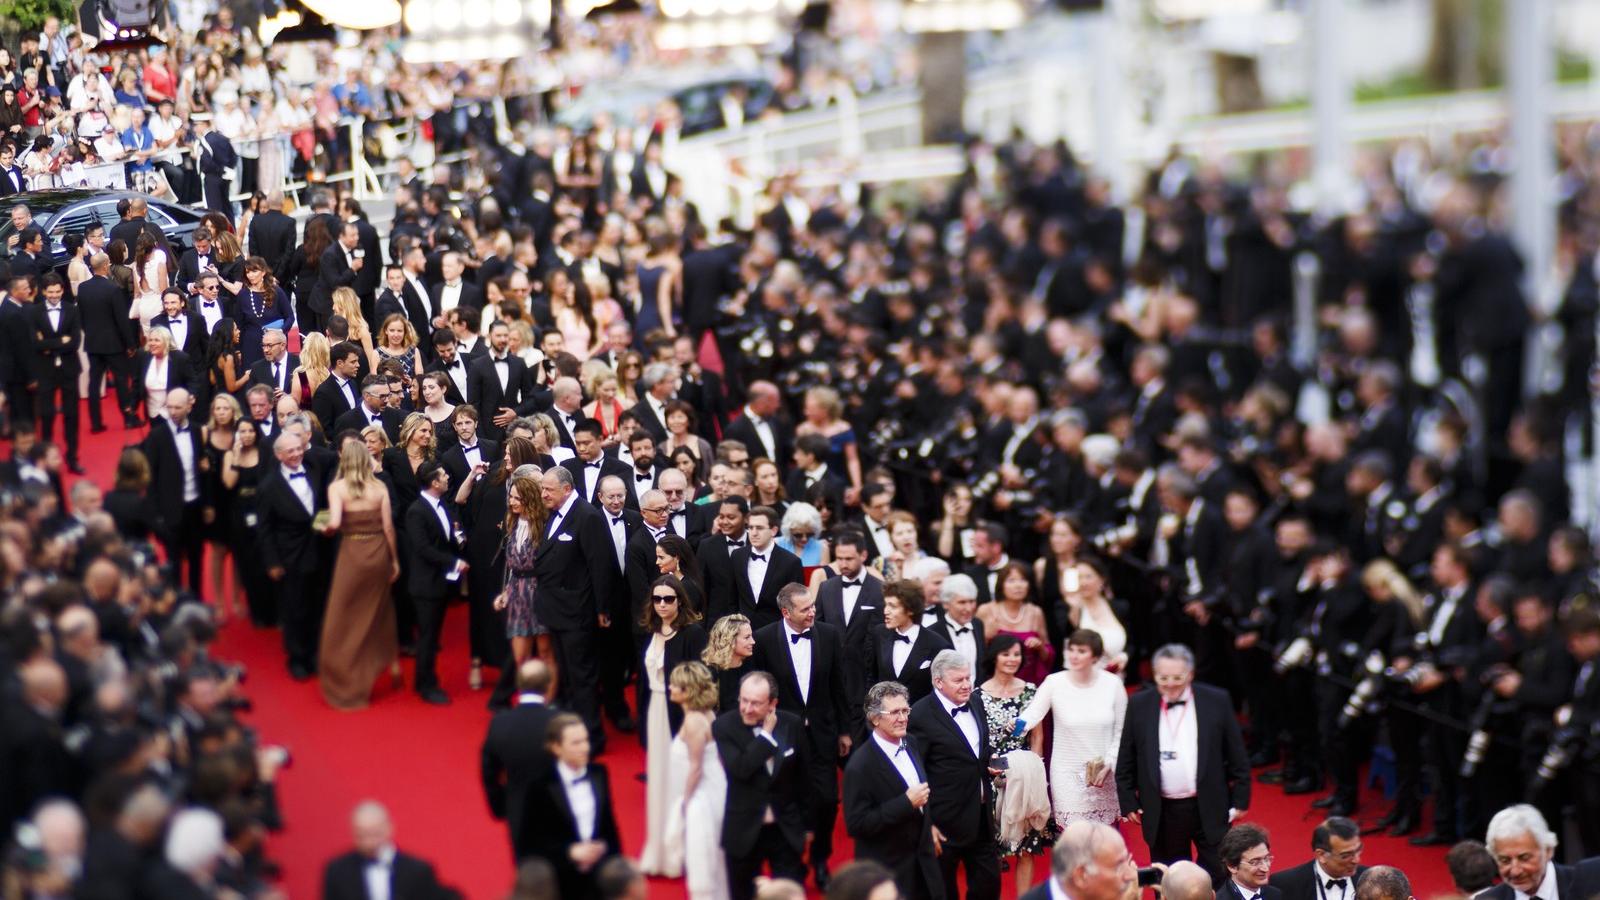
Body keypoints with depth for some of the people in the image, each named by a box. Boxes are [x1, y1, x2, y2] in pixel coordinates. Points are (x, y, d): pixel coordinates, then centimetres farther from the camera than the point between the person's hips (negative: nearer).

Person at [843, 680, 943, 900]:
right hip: (886, 871, -7)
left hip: (923, 862, 7)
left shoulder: (910, 745, 3)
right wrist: (907, 803, -27)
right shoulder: (860, 766, -22)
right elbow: (856, 824, -25)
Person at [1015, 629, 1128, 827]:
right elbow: (1034, 712, -18)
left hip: (1104, 772, 1)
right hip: (1067, 773, -1)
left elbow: (1121, 731, 3)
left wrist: (1109, 764, -5)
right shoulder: (1054, 683, -7)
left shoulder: (1113, 683, -3)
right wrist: (1020, 725, -40)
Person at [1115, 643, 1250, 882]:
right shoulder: (1139, 705, 1)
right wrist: (1128, 802, 4)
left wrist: (1240, 798, 2)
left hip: (1209, 808, -1)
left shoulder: (1217, 701, -2)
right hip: (1161, 812, 1)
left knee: (1218, 880, 2)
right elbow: (1125, 760, 7)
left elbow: (1236, 754, 2)